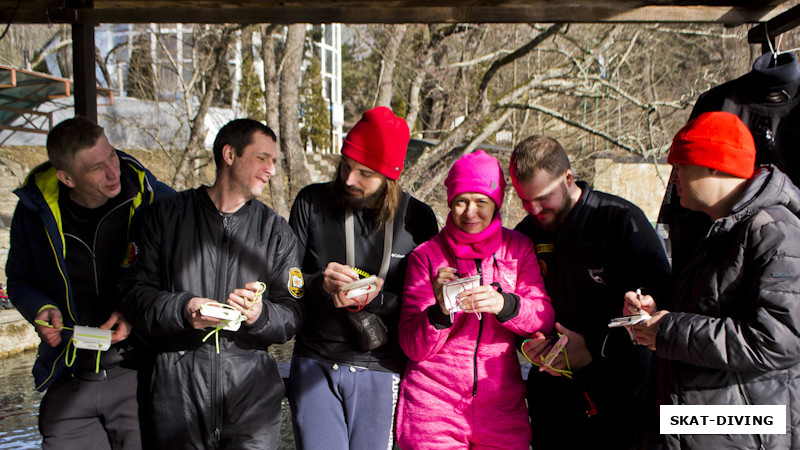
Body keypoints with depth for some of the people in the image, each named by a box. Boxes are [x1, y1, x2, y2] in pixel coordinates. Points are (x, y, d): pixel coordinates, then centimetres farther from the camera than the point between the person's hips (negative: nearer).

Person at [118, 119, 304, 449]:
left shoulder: (275, 230, 9)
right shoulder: (166, 216, 5)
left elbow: (292, 315, 5)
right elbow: (134, 292, 1)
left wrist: (260, 315, -16)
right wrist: (181, 309, -17)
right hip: (178, 388, 0)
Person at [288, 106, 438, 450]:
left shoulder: (417, 218, -1)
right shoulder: (311, 202, 0)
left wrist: (375, 297, -17)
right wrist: (320, 283, -18)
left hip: (381, 372, 0)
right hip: (315, 365, 0)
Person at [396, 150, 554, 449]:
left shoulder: (519, 249, 4)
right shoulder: (426, 255, -2)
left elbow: (544, 319, -5)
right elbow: (413, 347, -5)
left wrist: (504, 304, -24)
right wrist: (440, 312, -25)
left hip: (501, 406, 2)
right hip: (433, 404, -1)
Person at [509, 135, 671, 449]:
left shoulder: (622, 220, -11)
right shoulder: (525, 234, 4)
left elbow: (660, 300, -15)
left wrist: (595, 346, -18)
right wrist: (530, 343, -9)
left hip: (620, 387, -4)